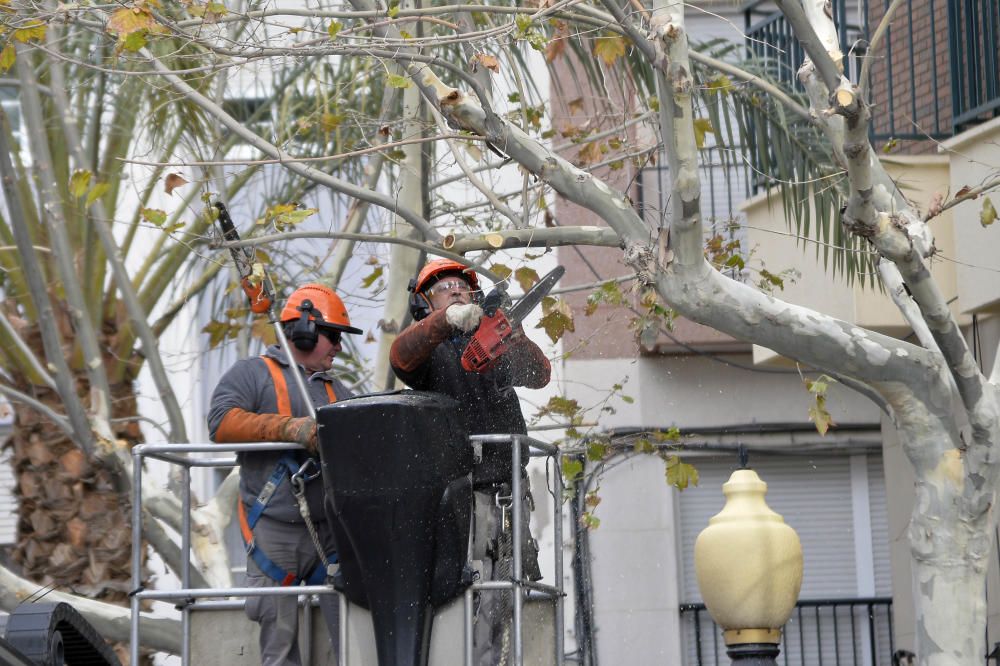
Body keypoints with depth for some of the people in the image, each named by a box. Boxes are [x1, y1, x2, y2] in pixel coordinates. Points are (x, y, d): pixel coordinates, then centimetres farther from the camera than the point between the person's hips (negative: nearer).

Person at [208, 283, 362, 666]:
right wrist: (289, 428, -21)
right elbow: (222, 422, -12)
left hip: (331, 531, 5)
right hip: (274, 531, -5)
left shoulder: (337, 392, 22)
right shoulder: (253, 374, 4)